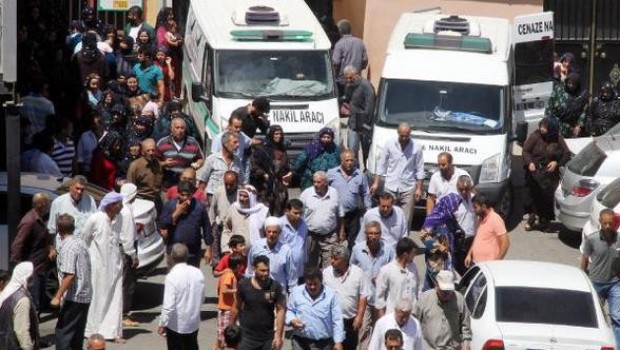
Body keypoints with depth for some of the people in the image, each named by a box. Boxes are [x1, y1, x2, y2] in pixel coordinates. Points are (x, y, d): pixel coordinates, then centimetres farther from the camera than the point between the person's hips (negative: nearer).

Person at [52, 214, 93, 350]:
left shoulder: (67, 247, -17)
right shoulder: (81, 243, 8)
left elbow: (69, 276, -24)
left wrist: (58, 296, -20)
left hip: (73, 297, -9)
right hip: (86, 295, 9)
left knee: (62, 331, -5)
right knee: (78, 332, 16)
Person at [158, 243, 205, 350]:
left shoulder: (172, 276, -22)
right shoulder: (198, 273, -5)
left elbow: (168, 305, -22)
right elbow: (202, 298, 7)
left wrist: (162, 324, -11)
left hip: (176, 325, -5)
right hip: (194, 323, 5)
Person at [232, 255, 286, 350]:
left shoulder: (275, 287, -8)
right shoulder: (244, 285, -6)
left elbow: (280, 310, -5)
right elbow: (236, 308, 5)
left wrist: (278, 336, -11)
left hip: (268, 337, 1)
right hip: (246, 336, -1)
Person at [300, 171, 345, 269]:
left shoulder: (334, 193, 2)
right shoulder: (306, 194, -4)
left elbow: (340, 216, 11)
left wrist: (341, 233, 11)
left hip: (330, 236, 0)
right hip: (311, 236, 0)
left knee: (330, 263, -5)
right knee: (310, 264, 9)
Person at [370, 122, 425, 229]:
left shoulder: (416, 148, -2)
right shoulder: (390, 144, 1)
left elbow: (420, 170, 2)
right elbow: (381, 164, 7)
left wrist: (419, 188, -2)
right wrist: (376, 183, 4)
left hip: (408, 189, -1)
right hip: (390, 188, 1)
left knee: (406, 220, 0)